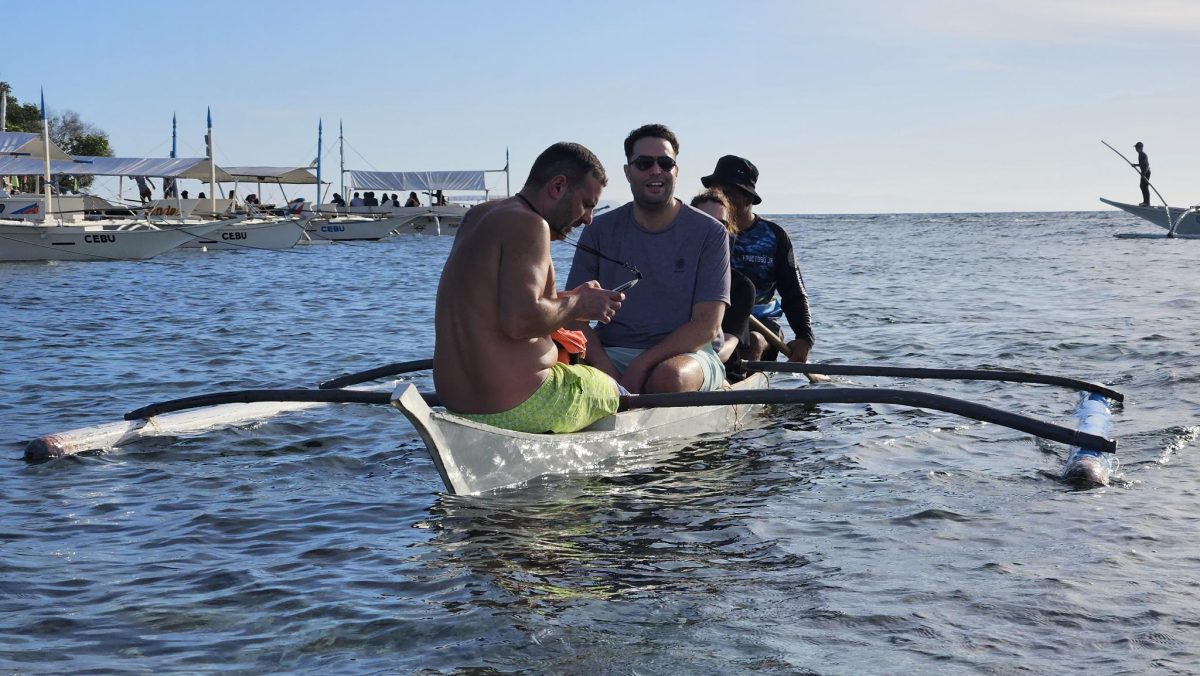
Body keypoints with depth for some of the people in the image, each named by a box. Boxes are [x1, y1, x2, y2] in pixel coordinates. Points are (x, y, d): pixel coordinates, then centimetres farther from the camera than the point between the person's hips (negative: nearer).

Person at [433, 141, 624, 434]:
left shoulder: (477, 217, 13)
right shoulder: (528, 224, -16)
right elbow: (520, 320, -27)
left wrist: (567, 298, 14)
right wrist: (577, 305, -10)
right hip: (518, 409, -9)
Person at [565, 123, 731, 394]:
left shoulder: (710, 233, 1)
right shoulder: (600, 231, 8)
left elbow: (707, 326, -7)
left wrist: (642, 364, -20)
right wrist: (605, 367, -18)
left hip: (685, 353, -1)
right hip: (610, 351, 1)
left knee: (668, 378, -38)